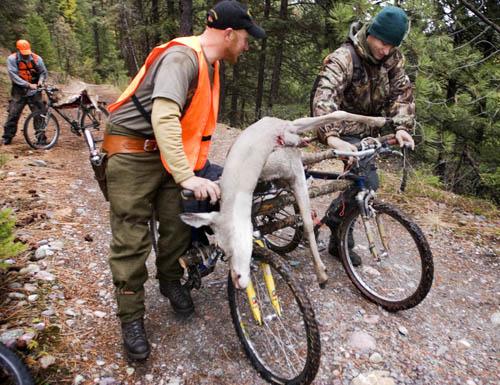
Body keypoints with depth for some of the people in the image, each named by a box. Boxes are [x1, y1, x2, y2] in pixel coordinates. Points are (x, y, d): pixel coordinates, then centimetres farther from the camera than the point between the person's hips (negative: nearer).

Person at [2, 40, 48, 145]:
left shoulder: (37, 58, -3)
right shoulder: (12, 59, -7)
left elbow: (43, 72, 8)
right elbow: (14, 76, -14)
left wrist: (40, 81, -12)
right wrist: (28, 85, -23)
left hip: (34, 92, 1)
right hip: (19, 92, -1)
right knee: (13, 115, 1)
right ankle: (7, 137, 13)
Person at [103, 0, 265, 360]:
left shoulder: (210, 63, 8)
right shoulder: (182, 57, -22)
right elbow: (163, 117, -36)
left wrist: (198, 163, 17)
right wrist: (187, 177, -40)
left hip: (170, 152, 8)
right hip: (133, 151, -8)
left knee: (178, 224, 5)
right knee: (132, 239, -3)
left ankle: (170, 281, 31)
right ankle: (131, 317, 13)